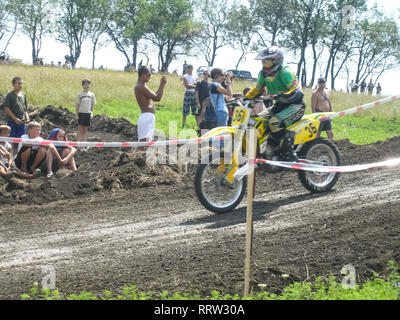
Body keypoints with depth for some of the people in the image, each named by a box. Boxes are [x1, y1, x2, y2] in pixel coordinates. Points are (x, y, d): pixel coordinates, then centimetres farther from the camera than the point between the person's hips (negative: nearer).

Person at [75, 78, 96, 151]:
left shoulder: (92, 94, 8)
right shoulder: (80, 94, -1)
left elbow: (92, 105, 13)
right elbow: (77, 105, 0)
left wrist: (91, 113, 2)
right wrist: (76, 114, -6)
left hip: (88, 113, 3)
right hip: (81, 113, -3)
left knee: (85, 130, 6)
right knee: (80, 129, -5)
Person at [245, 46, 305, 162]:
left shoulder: (284, 72, -19)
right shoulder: (263, 74, 6)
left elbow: (296, 91, -28)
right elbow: (257, 89, 20)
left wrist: (281, 96, -44)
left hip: (295, 105, -9)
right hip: (280, 105, 9)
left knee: (275, 122, -32)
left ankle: (290, 157, -30)